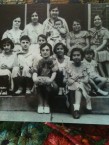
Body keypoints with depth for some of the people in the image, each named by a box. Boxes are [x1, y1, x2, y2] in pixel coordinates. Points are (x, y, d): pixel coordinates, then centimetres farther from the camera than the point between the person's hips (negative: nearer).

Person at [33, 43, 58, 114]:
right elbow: (35, 73, -8)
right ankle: (40, 103, -16)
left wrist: (50, 80, -33)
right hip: (40, 85, 1)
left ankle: (46, 103, -6)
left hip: (49, 82, -1)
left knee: (48, 85, -35)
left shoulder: (53, 62, 1)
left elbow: (54, 73, -11)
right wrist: (35, 79, -33)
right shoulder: (38, 62, 5)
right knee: (38, 82, -34)